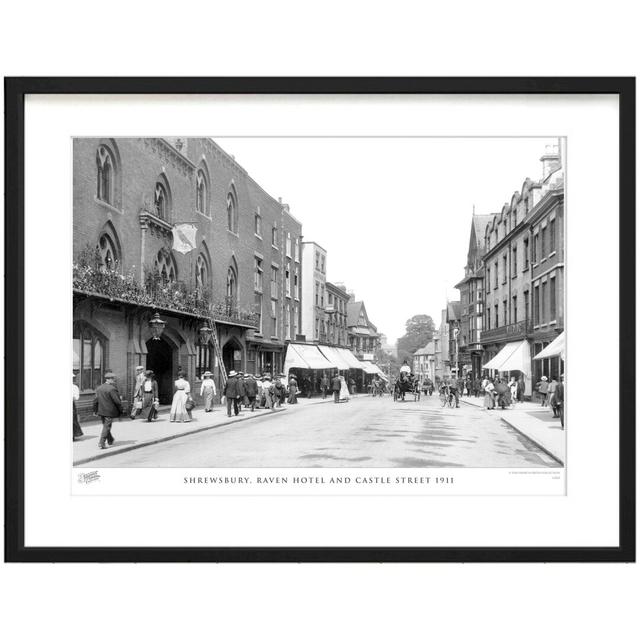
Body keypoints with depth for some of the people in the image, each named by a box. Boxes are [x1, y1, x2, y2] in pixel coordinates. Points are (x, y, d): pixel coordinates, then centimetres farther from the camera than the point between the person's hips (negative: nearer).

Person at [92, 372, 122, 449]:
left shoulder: (99, 388, 7)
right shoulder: (112, 389, -17)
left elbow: (96, 401, 10)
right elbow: (117, 401, -17)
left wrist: (95, 410, 18)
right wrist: (121, 410, -7)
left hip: (101, 411, 8)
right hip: (109, 411, -8)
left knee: (105, 426, 20)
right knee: (106, 427, -1)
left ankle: (110, 440, 35)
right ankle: (101, 443, -4)